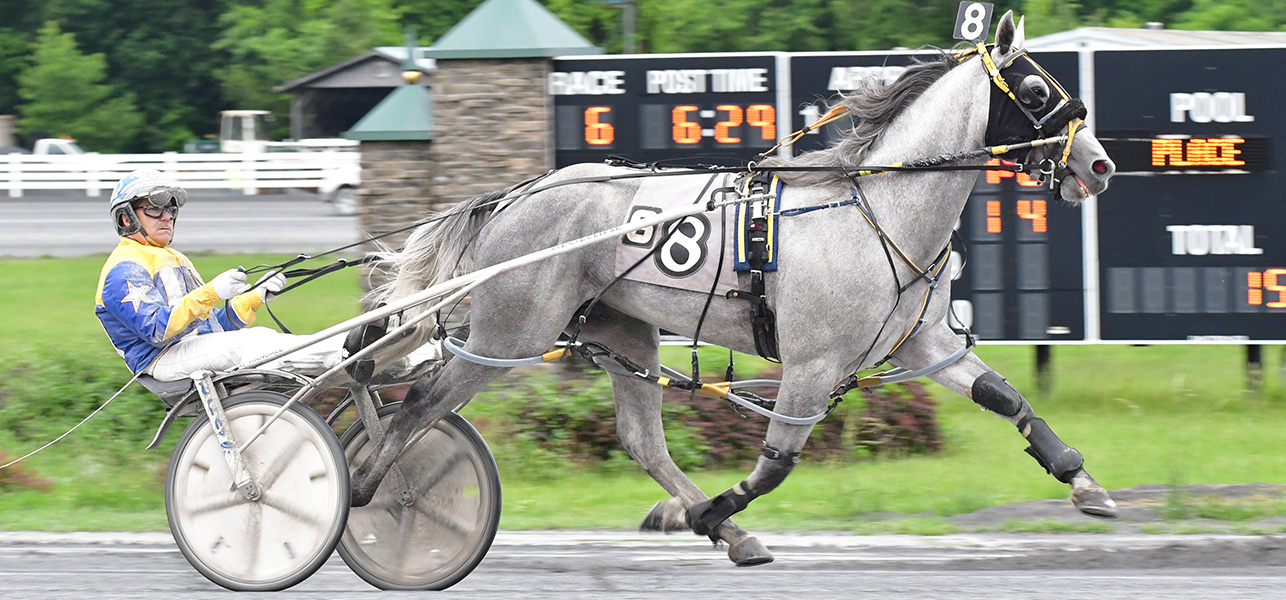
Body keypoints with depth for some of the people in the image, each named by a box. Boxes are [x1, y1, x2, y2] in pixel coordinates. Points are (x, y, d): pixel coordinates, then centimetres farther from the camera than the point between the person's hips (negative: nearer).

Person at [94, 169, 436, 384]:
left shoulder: (175, 261, 30)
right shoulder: (123, 270, -1)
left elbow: (217, 324, 26)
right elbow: (158, 329, -17)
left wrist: (257, 297, 10)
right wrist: (210, 293, -25)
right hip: (166, 361, -8)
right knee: (253, 345, -30)